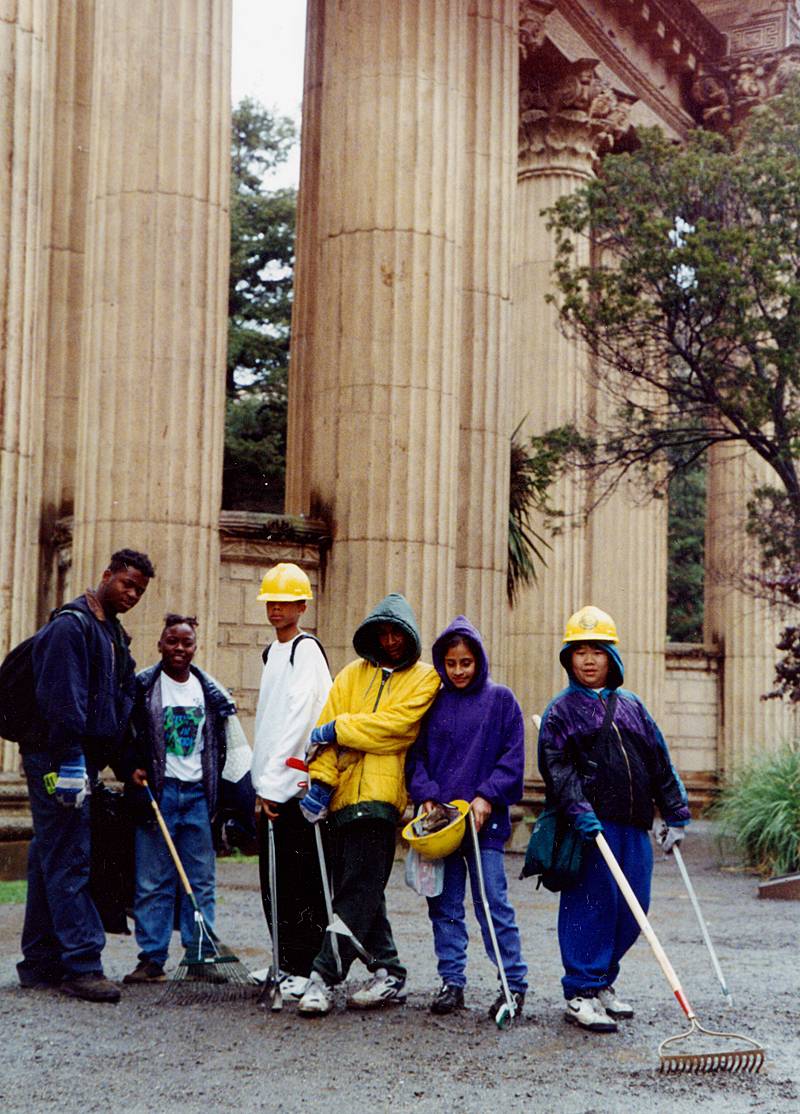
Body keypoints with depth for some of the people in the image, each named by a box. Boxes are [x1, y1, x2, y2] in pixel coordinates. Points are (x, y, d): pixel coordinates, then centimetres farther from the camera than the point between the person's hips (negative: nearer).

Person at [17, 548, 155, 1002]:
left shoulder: (115, 634, 19)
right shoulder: (71, 625, -11)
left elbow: (120, 704, 23)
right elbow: (61, 697, -19)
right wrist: (70, 759, -23)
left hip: (86, 759, 10)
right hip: (58, 759, -9)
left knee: (52, 861, 12)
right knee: (68, 862, -9)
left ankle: (41, 964, 17)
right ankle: (82, 963, -10)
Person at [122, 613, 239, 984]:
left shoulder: (210, 691, 10)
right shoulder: (142, 686, 1)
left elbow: (221, 747, 14)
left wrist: (221, 796, 8)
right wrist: (132, 768, -11)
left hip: (198, 792, 3)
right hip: (157, 790, -3)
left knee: (201, 880, 5)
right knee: (153, 880, -1)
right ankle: (152, 959, 4)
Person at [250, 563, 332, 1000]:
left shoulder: (307, 652, -9)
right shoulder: (273, 652, 19)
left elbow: (298, 722, -17)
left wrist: (271, 783, -19)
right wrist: (261, 786, 18)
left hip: (297, 784, -9)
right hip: (271, 786, 9)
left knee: (302, 885, -7)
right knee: (273, 881, 12)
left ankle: (306, 969, -3)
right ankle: (286, 962, 21)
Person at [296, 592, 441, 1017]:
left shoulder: (424, 677, 6)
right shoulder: (353, 674, 18)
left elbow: (394, 723, -9)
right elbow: (328, 726, 8)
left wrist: (338, 728, -6)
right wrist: (321, 778, -5)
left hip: (381, 795, -5)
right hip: (344, 792, 5)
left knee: (357, 891, -9)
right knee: (361, 891, 7)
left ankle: (324, 977, -11)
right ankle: (387, 974, 16)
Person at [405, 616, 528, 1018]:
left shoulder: (500, 699, 3)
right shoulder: (433, 702, 10)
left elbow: (513, 758, 0)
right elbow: (416, 755, 11)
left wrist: (487, 797, -11)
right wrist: (426, 796, -4)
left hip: (485, 820, -3)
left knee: (493, 903, -4)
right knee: (444, 904, 6)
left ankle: (514, 982, 5)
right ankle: (451, 981, 16)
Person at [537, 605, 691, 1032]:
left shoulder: (631, 707, 17)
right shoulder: (561, 710, 3)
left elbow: (660, 763, 18)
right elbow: (556, 767, -8)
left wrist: (675, 814, 12)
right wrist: (579, 812, -21)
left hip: (634, 824, 5)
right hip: (591, 823, -5)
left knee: (633, 908, 7)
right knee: (592, 904, -7)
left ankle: (603, 982, 23)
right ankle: (580, 994, 0)